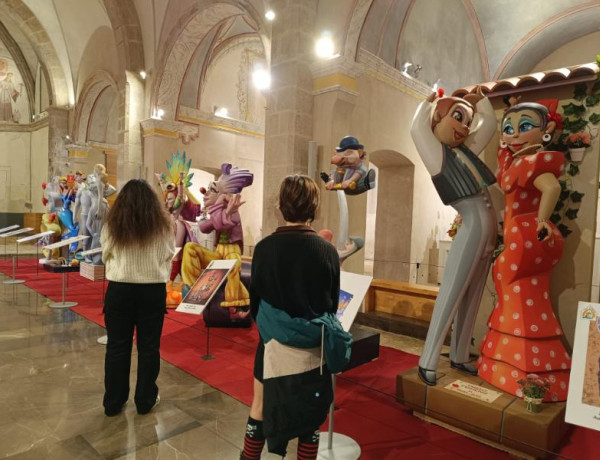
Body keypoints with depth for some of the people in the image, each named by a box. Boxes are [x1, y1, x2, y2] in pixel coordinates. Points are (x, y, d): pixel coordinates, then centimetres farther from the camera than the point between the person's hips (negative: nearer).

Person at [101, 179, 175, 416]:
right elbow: (168, 257, 3)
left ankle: (113, 402, 26)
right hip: (153, 290, 0)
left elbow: (106, 256, 6)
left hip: (119, 289, 1)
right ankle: (145, 400, 25)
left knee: (117, 345, 14)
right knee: (149, 346, 12)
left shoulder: (112, 224, -5)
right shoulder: (162, 225, -7)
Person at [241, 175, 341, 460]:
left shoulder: (264, 248, -13)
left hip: (274, 344, 0)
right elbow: (333, 304, -2)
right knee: (310, 414, 18)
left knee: (260, 406, 22)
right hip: (313, 347, 0)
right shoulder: (327, 251, -13)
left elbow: (255, 301, -5)